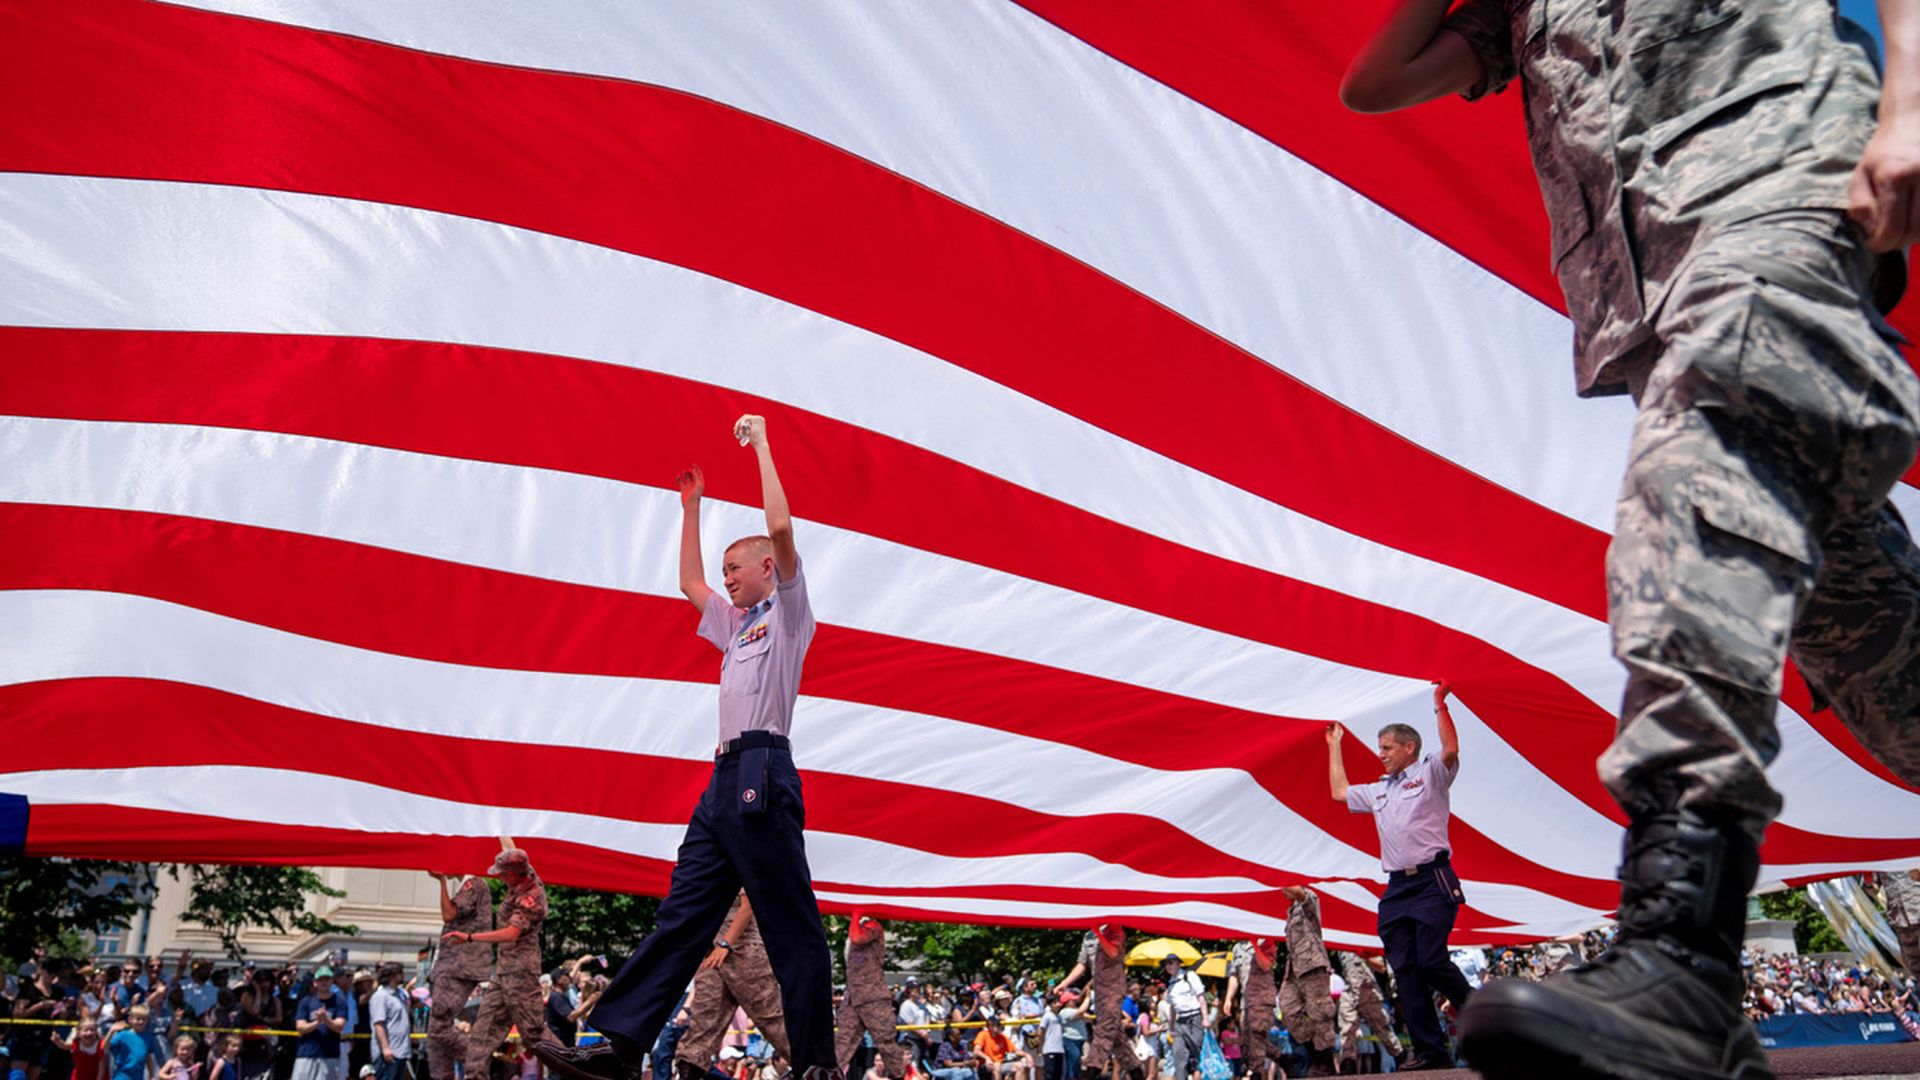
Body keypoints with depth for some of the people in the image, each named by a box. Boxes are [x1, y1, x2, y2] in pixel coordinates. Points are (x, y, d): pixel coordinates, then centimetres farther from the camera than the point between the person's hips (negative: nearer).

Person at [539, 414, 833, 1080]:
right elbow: (688, 581, 41)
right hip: (723, 781, 9)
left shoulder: (788, 613, 6)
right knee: (681, 918, 2)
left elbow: (779, 527, -8)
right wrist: (691, 507, 41)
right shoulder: (739, 624, 29)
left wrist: (761, 443, 0)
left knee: (792, 931, -7)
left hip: (762, 775, -9)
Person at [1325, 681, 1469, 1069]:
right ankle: (1430, 1051, 1)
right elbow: (1339, 792, 35)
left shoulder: (1430, 773, 4)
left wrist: (1440, 704, -15)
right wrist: (1334, 746, 39)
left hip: (1432, 880, -7)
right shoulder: (1379, 790, 24)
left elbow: (1451, 749, -15)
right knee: (1406, 970, -1)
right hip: (1396, 887, 7)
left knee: (1432, 960, -17)